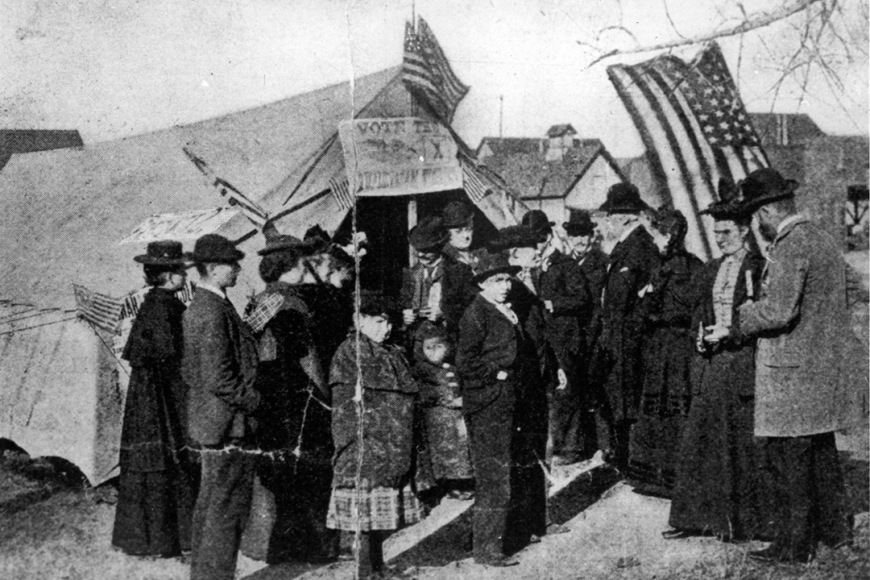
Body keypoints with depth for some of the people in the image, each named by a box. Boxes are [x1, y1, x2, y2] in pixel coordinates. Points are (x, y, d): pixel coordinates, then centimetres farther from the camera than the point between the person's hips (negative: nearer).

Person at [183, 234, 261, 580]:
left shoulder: (195, 309, 12)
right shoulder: (214, 312, -20)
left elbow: (189, 371, 18)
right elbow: (219, 379, -25)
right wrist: (255, 401, -12)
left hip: (206, 422, 10)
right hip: (229, 425, -10)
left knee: (209, 508, 18)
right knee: (227, 512, -3)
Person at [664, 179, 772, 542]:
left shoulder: (760, 268, -4)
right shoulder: (710, 271, 17)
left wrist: (730, 333, -16)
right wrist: (700, 337, 1)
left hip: (744, 365, -6)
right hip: (710, 363, 7)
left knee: (744, 447, -2)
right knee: (698, 441, 5)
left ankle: (749, 523, 8)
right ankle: (696, 518, 13)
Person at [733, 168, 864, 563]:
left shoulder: (789, 247, -17)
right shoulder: (824, 241, 13)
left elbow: (779, 309, -26)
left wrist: (734, 326, -13)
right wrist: (757, 306, 20)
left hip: (792, 374, -10)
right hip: (825, 368, 10)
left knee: (788, 459, -3)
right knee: (821, 453, 19)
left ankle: (793, 545, 3)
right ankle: (833, 528, 29)